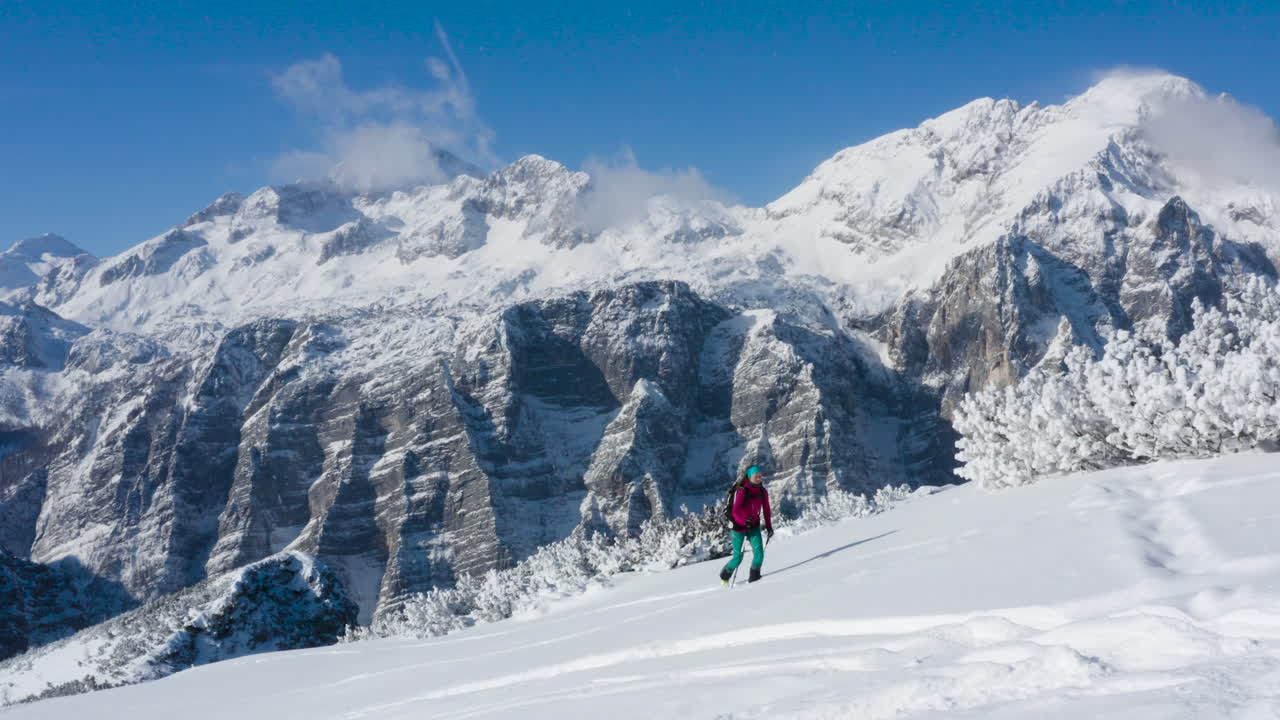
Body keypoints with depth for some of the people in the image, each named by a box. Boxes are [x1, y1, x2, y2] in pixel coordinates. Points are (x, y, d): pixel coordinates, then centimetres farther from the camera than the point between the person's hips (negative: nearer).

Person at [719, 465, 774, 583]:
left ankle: (754, 577, 4)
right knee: (738, 558, 1)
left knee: (759, 553, -14)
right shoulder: (742, 491, -19)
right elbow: (735, 511, -25)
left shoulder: (763, 492, -2)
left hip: (754, 527, 4)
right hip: (739, 526, -4)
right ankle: (725, 576, 28)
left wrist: (769, 526, 4)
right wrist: (745, 521, -39)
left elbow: (766, 510, 8)